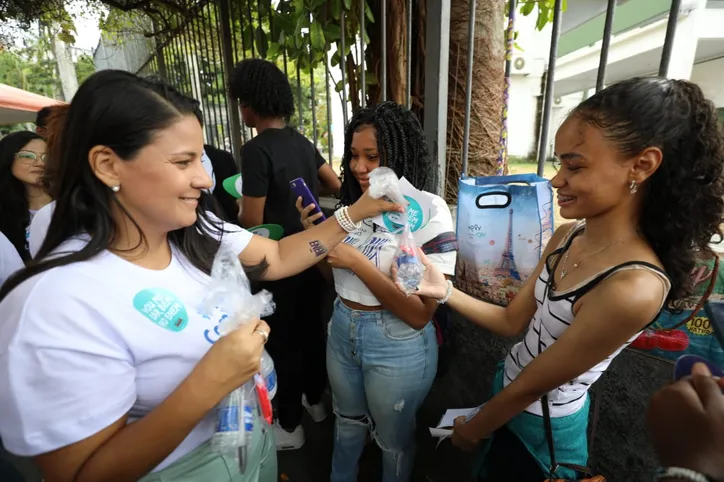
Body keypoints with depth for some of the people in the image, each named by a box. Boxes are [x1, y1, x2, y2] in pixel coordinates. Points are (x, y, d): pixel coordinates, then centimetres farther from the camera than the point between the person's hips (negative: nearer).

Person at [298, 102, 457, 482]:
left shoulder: (428, 211, -21)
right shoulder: (354, 202, -1)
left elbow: (420, 314, -23)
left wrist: (358, 262, -27)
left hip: (398, 346, -6)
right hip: (342, 330, 6)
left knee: (393, 439, 22)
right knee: (348, 422, 31)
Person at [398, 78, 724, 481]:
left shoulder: (634, 288, -34)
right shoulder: (566, 238, -9)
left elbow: (531, 384, -23)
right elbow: (513, 321, -3)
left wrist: (472, 429, -7)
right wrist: (444, 290, -17)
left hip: (542, 427, -6)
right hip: (509, 396, 6)